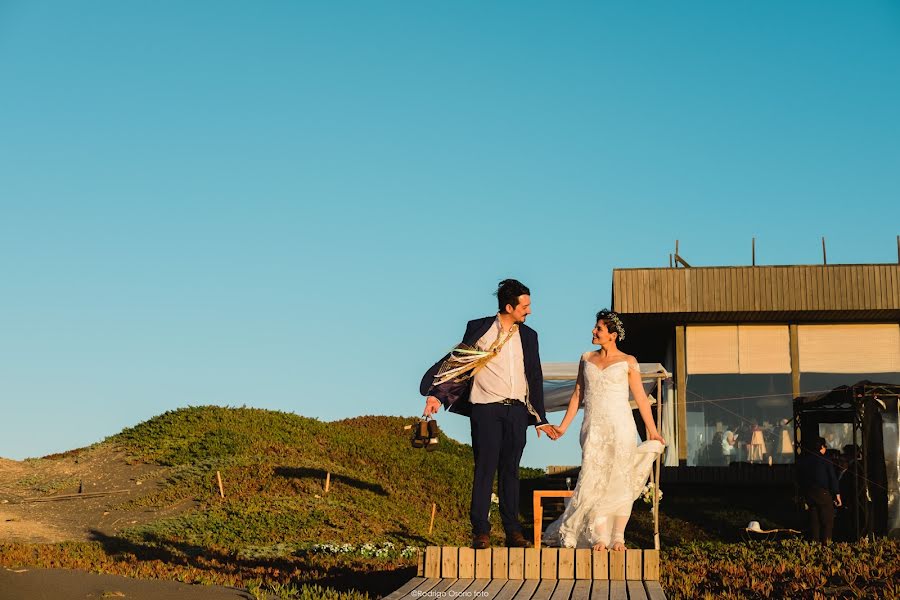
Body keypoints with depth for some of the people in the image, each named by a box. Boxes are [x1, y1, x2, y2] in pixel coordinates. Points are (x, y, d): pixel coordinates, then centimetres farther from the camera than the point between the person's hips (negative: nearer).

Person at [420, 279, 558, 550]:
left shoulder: (528, 335, 12)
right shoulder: (479, 329, 0)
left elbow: (535, 378, 16)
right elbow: (457, 362, 1)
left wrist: (541, 420, 16)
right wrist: (437, 395, -8)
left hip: (517, 410, 3)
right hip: (486, 409, -3)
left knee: (510, 470, 8)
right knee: (485, 469, -4)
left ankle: (513, 531, 13)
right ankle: (480, 531, 2)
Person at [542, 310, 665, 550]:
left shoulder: (627, 362, 3)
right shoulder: (586, 359, 12)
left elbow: (641, 398, 3)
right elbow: (577, 395, 16)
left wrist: (652, 431, 0)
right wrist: (563, 426, 13)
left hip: (620, 427, -3)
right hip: (593, 428, 3)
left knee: (620, 481, -2)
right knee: (594, 480, -4)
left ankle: (618, 537, 5)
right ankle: (600, 537, 1)